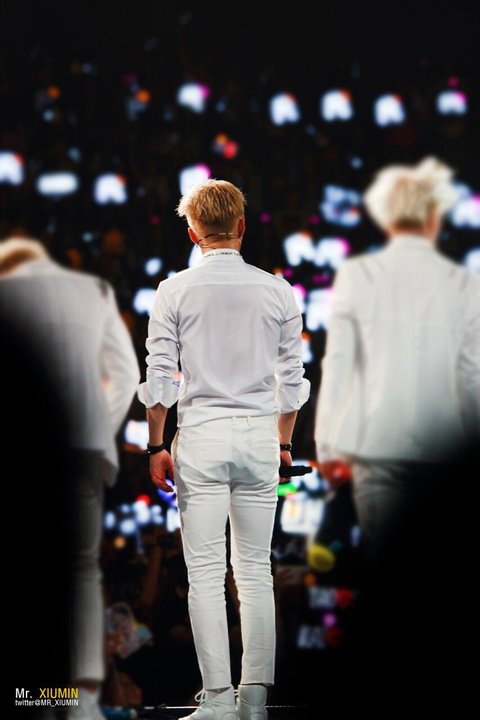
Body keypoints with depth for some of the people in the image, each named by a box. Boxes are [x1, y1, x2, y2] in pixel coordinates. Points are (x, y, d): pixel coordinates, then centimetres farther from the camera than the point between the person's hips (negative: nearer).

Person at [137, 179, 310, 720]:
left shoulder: (175, 291, -3)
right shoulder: (276, 291, 4)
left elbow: (159, 377, -4)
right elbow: (292, 379, 7)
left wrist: (156, 446, 4)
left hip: (201, 436, -2)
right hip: (259, 433, 2)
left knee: (206, 573, -1)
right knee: (255, 570, 8)